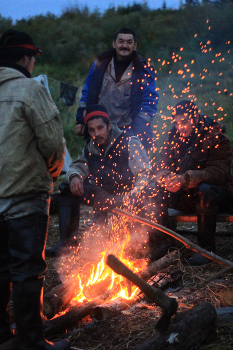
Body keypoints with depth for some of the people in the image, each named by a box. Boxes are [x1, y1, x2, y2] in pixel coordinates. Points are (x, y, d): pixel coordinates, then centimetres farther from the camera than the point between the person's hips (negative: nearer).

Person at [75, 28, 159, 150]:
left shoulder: (144, 70, -1)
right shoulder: (100, 64, 7)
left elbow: (149, 103, -4)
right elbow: (87, 93, 15)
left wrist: (135, 133, -13)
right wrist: (81, 120, 10)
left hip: (129, 132, -2)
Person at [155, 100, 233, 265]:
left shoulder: (217, 138, -12)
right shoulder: (175, 137, 5)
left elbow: (218, 172, -24)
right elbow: (163, 165, 2)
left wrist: (186, 179, -40)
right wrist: (165, 179, -25)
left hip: (216, 191, -5)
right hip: (183, 195, 5)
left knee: (204, 191, -39)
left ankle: (206, 247, -25)